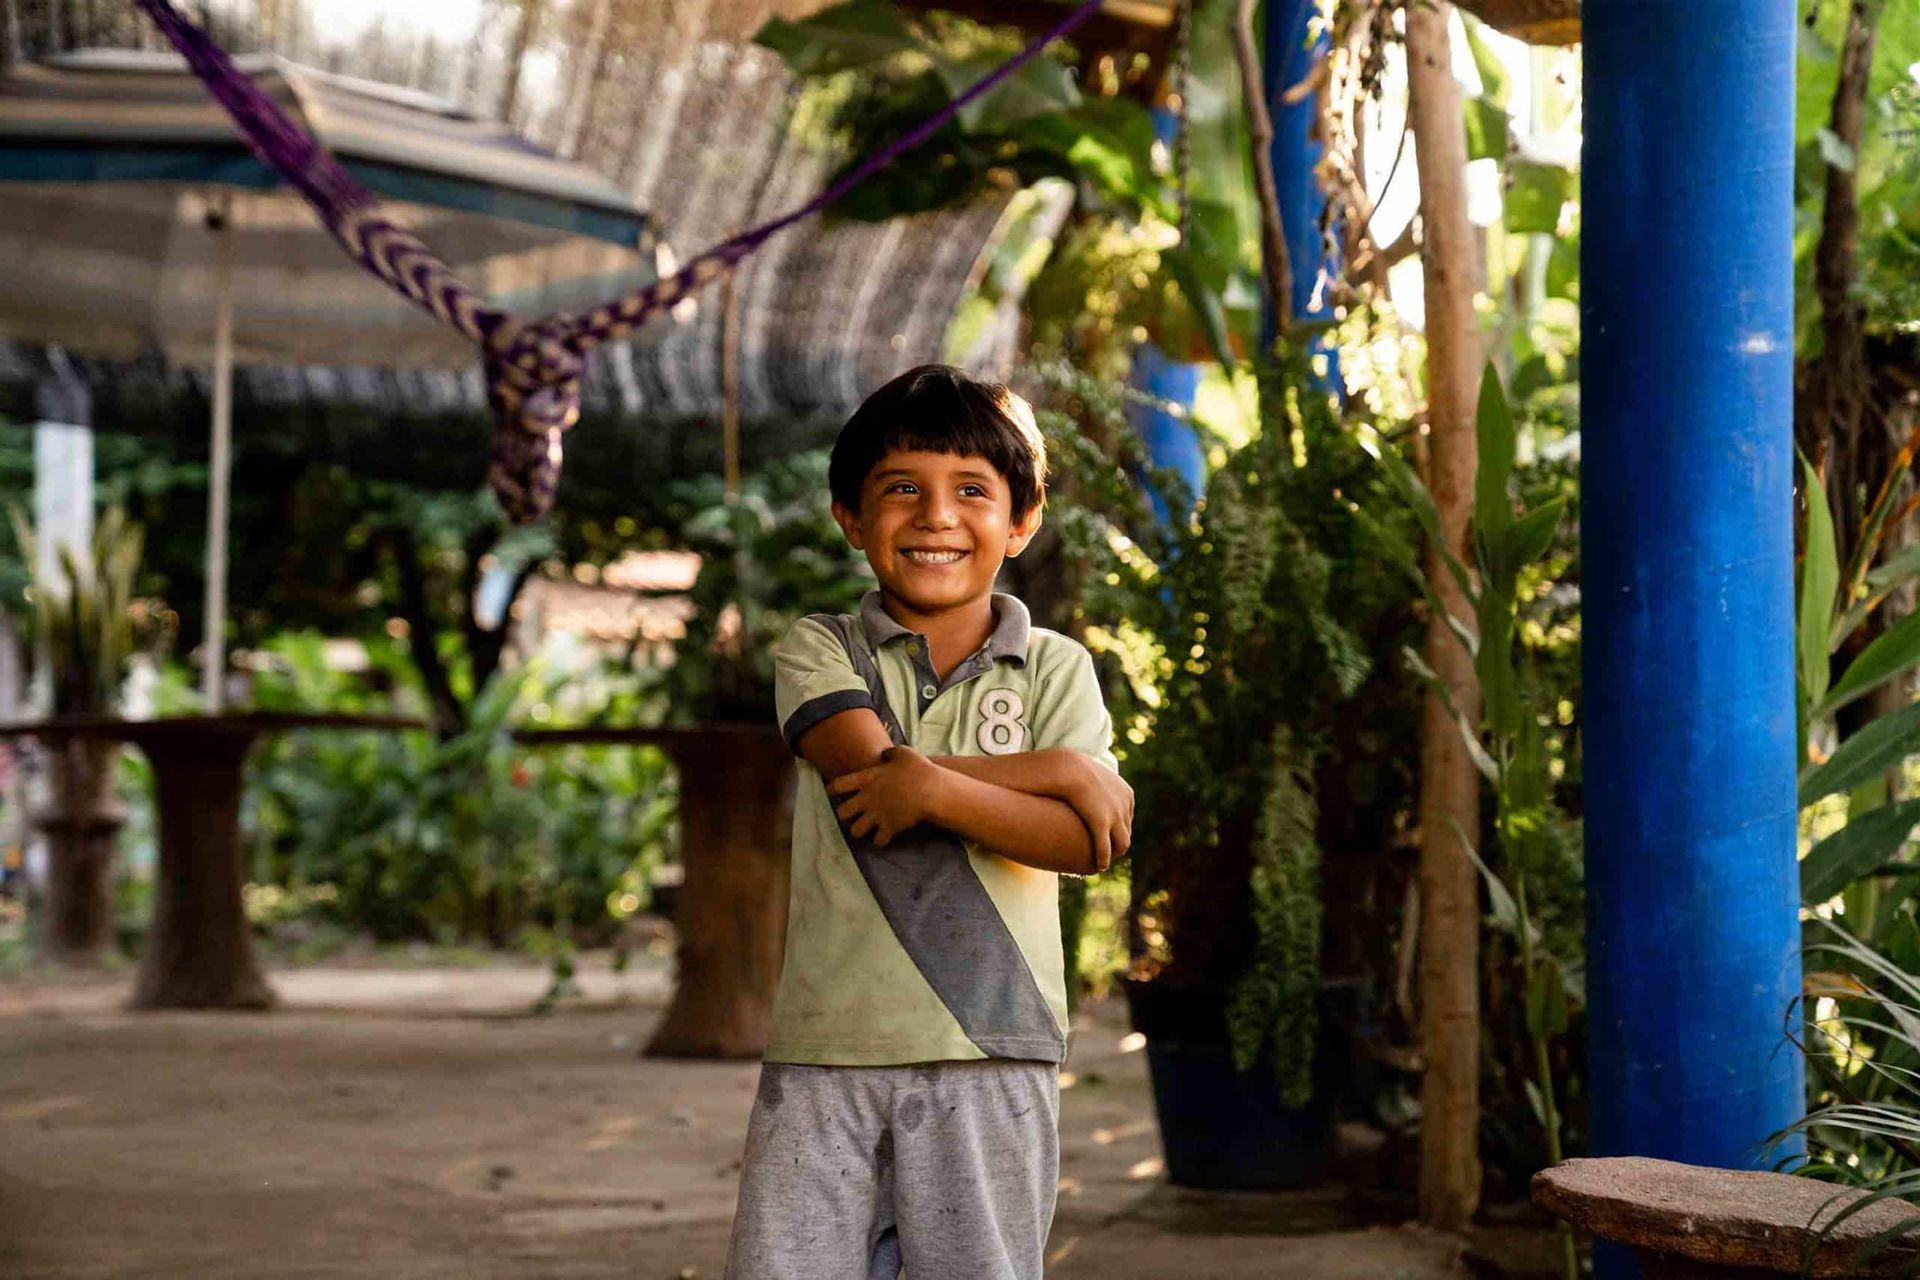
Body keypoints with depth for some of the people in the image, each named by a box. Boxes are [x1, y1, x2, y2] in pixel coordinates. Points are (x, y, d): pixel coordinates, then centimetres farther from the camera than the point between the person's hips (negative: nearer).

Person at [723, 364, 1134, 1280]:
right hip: (827, 1043, 0)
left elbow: (1085, 842, -5)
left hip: (990, 1052, 0)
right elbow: (869, 763, -12)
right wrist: (1057, 771, -8)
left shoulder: (1054, 669, 9)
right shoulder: (819, 651, 8)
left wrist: (931, 785, -15)